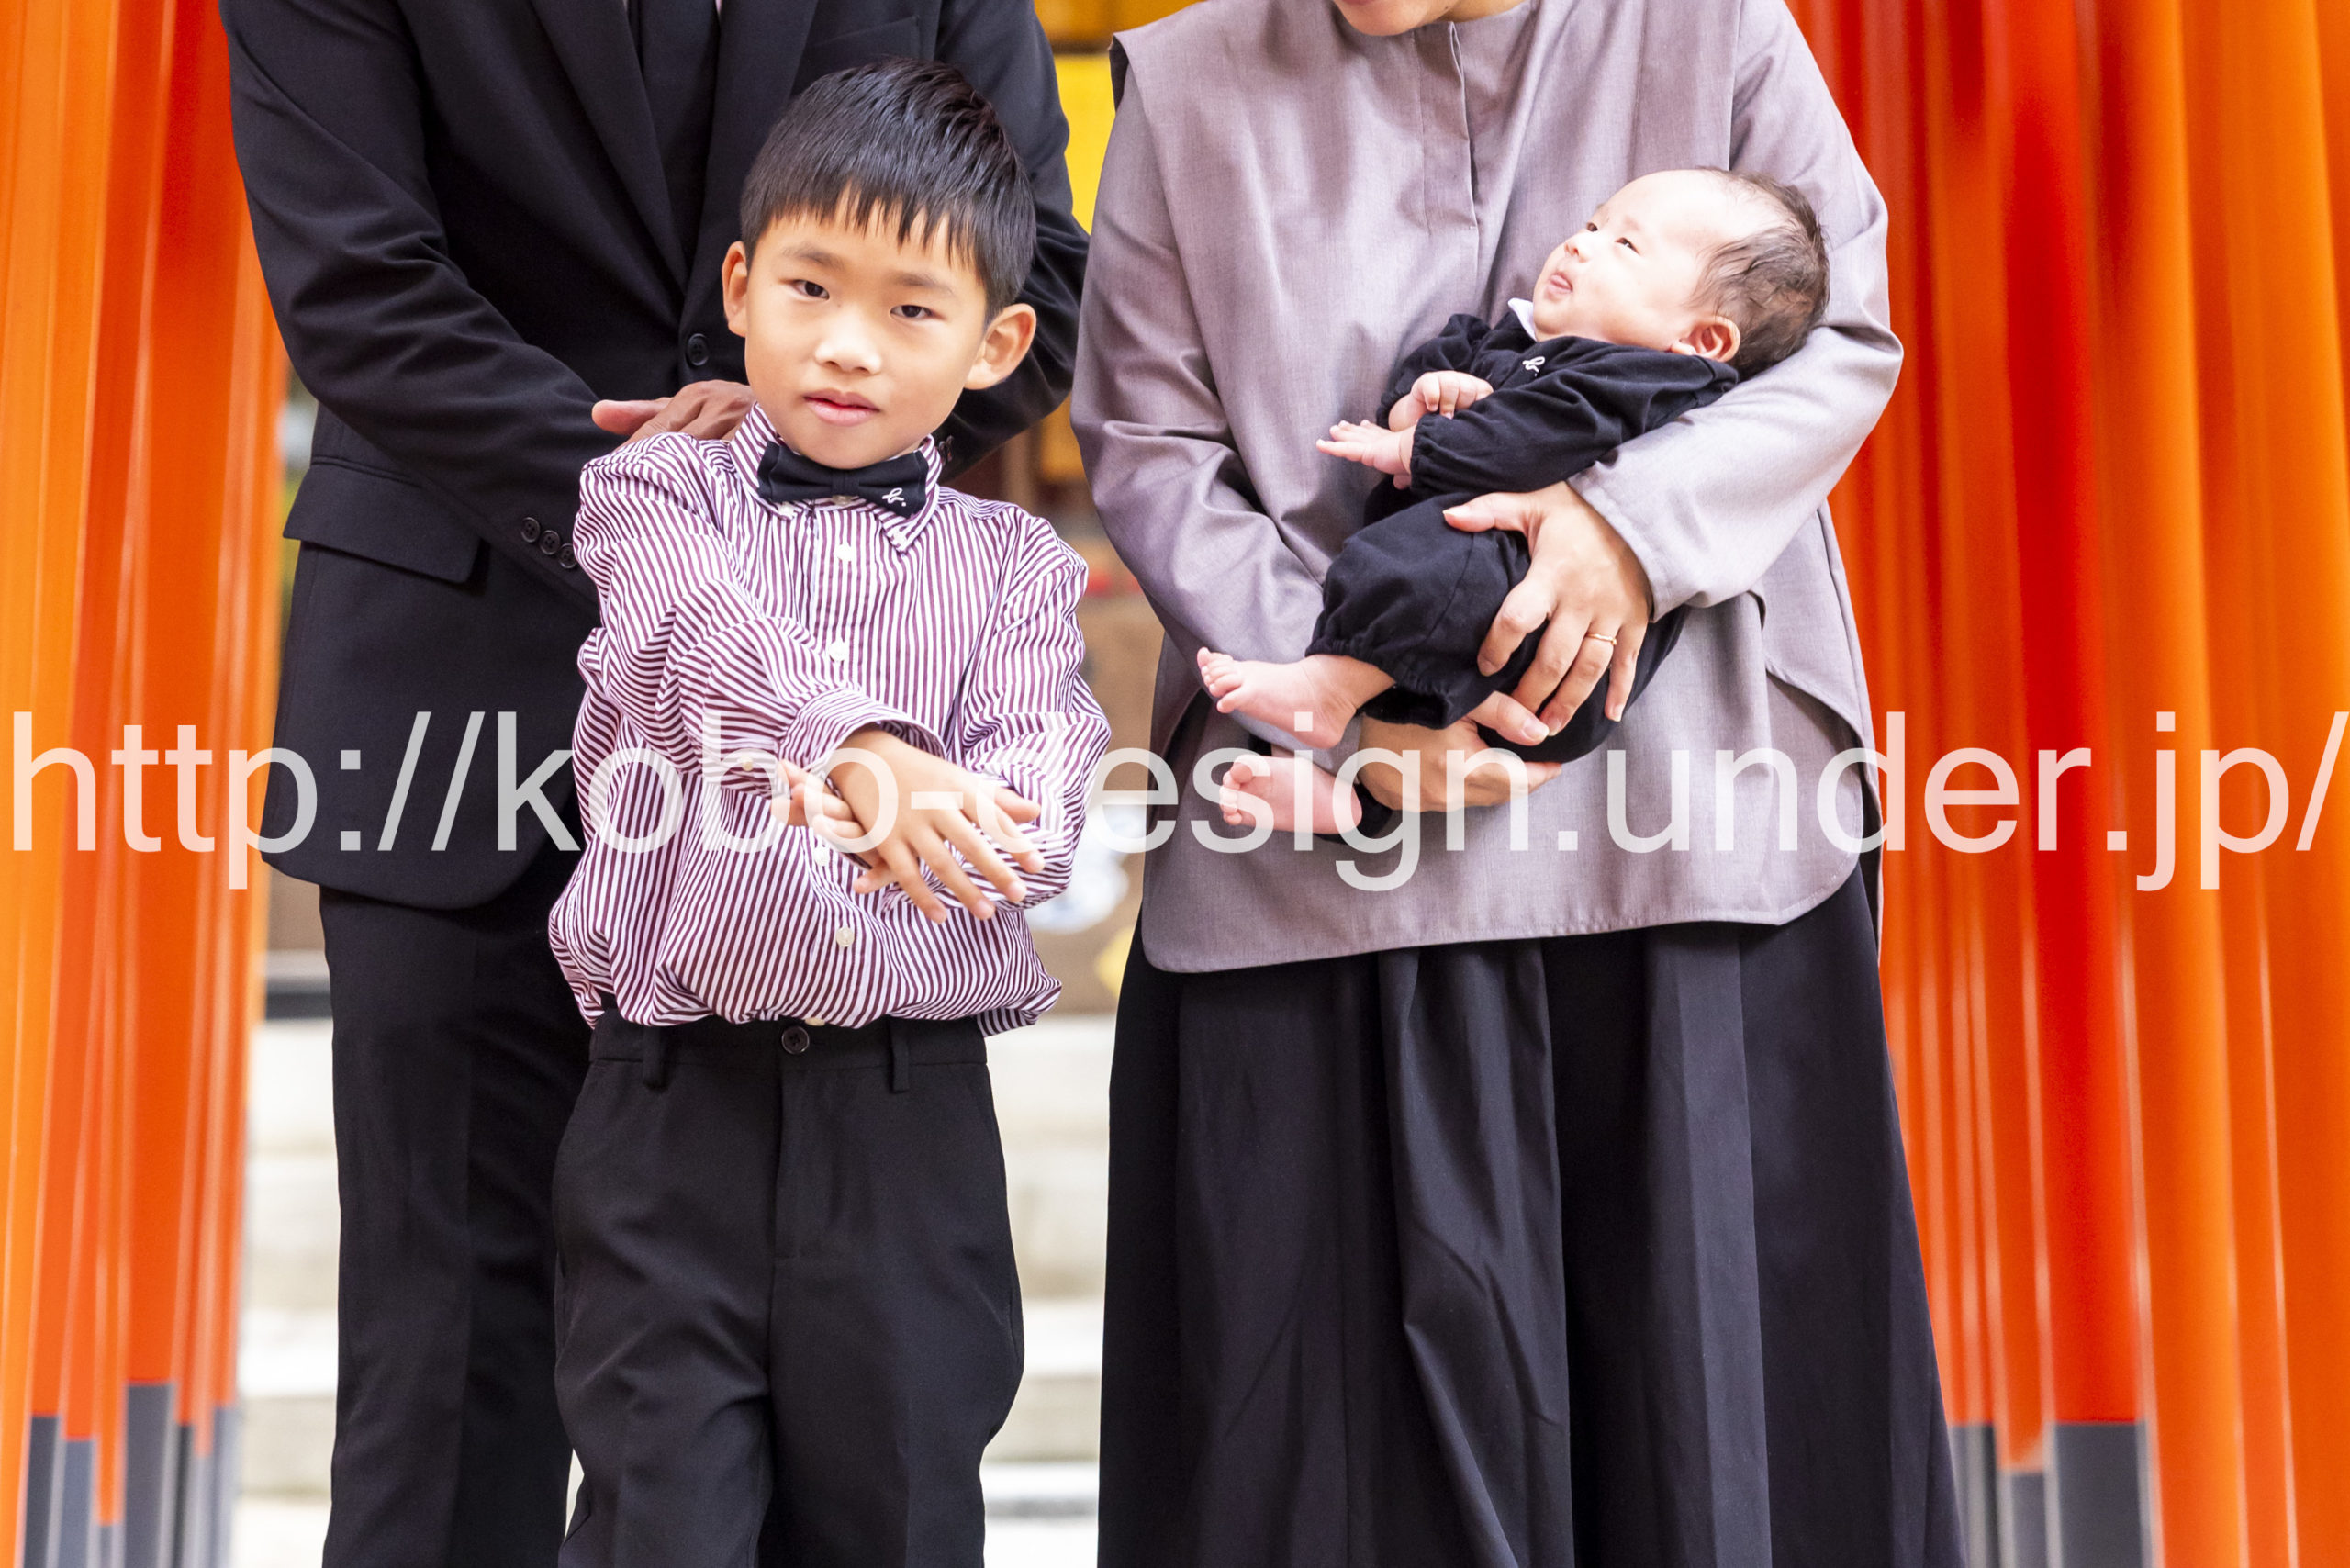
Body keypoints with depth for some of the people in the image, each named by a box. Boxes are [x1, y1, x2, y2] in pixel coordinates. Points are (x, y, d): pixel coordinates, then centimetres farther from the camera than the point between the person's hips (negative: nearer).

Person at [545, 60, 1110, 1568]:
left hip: (915, 1112, 2)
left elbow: (1040, 808, -5)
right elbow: (721, 637, -18)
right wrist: (865, 753, -37)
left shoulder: (1016, 565, 9)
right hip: (679, 1101, -1)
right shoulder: (655, 492, 5)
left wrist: (932, 822, -27)